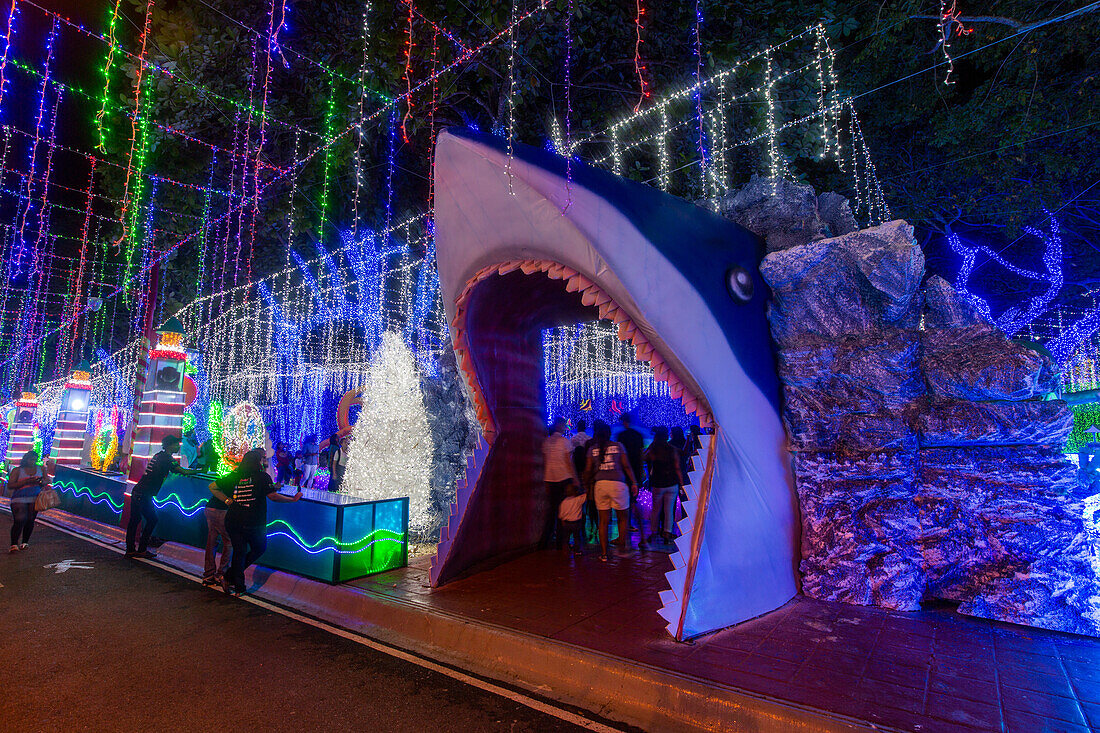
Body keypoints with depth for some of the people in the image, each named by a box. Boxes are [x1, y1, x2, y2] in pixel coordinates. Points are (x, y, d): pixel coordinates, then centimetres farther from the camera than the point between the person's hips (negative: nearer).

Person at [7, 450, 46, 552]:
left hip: (35, 499, 3)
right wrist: (26, 481, -16)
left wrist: (41, 482, -8)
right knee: (19, 521, -14)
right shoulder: (17, 470, 2)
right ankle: (14, 545, -8)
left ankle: (24, 543, 13)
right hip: (19, 499, -3)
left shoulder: (41, 469, 12)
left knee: (30, 521, 1)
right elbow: (10, 486, -3)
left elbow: (46, 482, 16)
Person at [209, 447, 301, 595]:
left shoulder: (234, 476, 8)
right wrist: (293, 499, -1)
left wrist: (227, 500, 12)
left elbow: (212, 487, 12)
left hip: (233, 521, 5)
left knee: (239, 552, 16)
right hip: (254, 523, -4)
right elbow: (273, 496, -11)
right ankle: (230, 577, 9)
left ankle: (238, 587, 18)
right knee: (258, 549, 17)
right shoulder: (263, 477, -6)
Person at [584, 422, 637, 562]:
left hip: (600, 484, 2)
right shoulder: (618, 446, 5)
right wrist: (634, 483, 7)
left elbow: (588, 470, 8)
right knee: (622, 517, 15)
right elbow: (626, 466, 2)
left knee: (603, 521, 7)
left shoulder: (592, 449, 8)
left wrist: (589, 482, 25)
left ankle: (604, 553, 9)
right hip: (618, 483, -2)